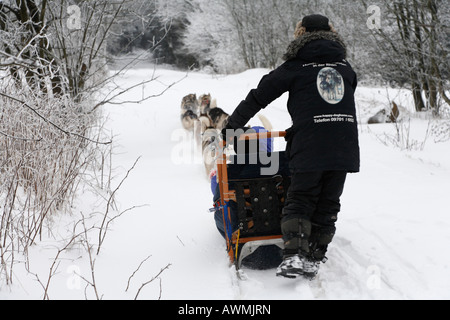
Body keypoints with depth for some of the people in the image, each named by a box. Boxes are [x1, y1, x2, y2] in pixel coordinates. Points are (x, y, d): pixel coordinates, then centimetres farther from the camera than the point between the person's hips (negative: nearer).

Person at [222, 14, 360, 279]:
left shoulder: (297, 66, 3)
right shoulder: (346, 67, 15)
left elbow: (259, 96, 5)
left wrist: (232, 126, 17)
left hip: (309, 147, -3)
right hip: (345, 147, 4)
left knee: (300, 201, 4)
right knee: (328, 205, 13)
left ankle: (295, 254, -12)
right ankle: (315, 257, 11)